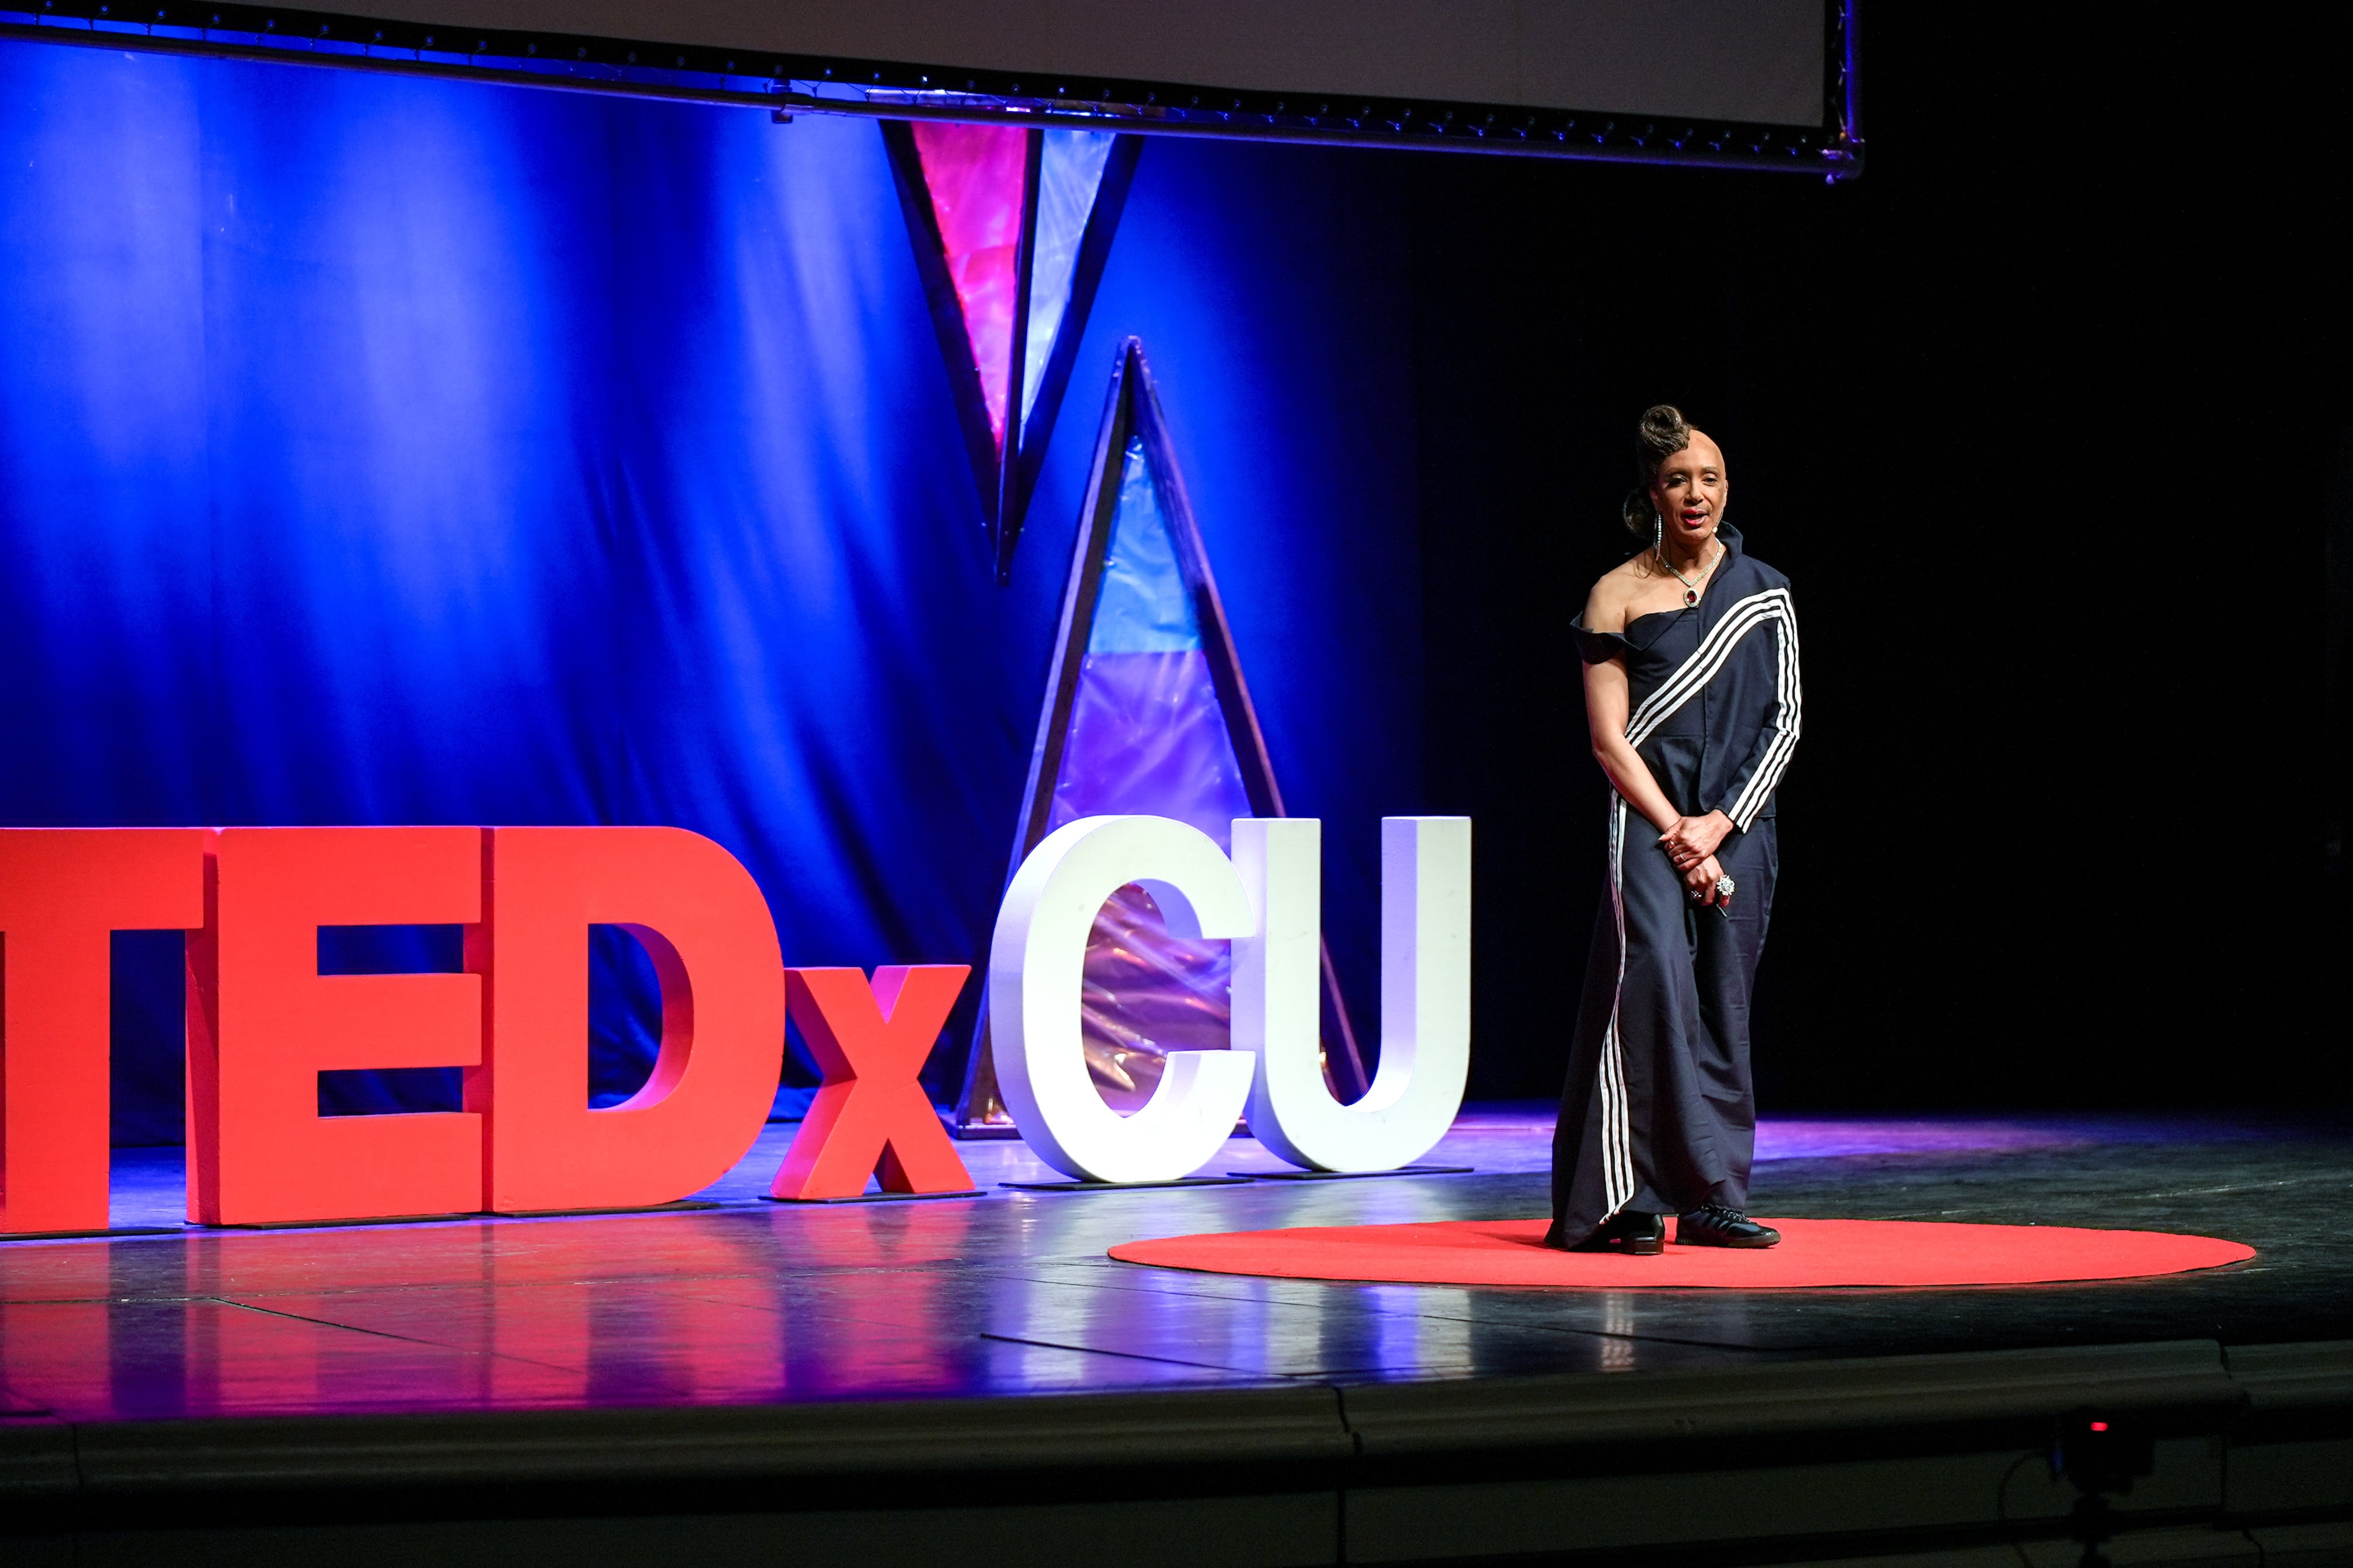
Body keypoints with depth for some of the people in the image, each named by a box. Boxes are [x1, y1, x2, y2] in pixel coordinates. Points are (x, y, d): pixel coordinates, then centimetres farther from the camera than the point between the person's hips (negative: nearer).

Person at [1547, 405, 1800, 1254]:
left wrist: (1719, 824, -4)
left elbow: (1783, 720, 7)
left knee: (1723, 1003, 4)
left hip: (1740, 824, 4)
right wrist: (1676, 833, -11)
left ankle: (1711, 1200, 9)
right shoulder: (1618, 596, 1)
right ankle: (1626, 1199, -16)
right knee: (1653, 984, -17)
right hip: (1649, 819, -3)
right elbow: (1609, 740, -3)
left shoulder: (1764, 592, 10)